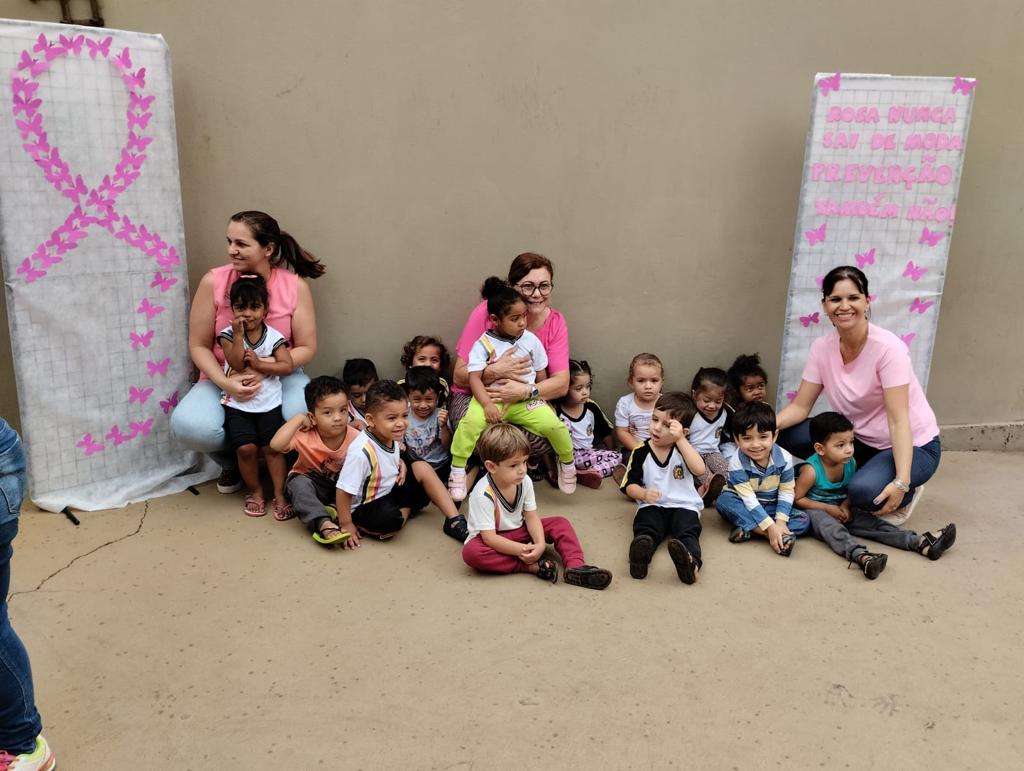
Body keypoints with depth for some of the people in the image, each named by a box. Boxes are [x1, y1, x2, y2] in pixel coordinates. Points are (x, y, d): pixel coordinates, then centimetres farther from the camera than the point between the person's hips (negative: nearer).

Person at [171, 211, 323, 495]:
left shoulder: (295, 286, -10)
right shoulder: (213, 281, -10)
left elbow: (306, 348, -7)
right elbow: (199, 345, -5)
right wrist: (224, 382, -24)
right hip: (223, 379, 1)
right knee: (189, 427, -30)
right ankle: (233, 461, 8)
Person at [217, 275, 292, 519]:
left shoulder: (273, 336, -4)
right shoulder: (228, 335, -4)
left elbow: (287, 366, -11)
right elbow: (237, 364, -17)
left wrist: (259, 364, -18)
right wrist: (238, 335, -22)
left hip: (269, 404, 0)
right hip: (237, 404, 0)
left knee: (272, 447, -1)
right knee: (246, 448, -9)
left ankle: (279, 495, 10)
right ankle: (255, 491, 12)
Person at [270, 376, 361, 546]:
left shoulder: (355, 438, -20)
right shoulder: (305, 436, -25)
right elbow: (276, 444, -41)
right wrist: (298, 419, -34)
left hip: (340, 486, 2)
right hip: (310, 482, -2)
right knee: (299, 483, -35)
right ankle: (324, 524, -46)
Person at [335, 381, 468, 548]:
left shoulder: (391, 437, -8)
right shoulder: (362, 452, -32)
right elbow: (343, 491, -26)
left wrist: (401, 464, -4)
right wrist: (346, 525, -19)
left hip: (390, 489, 8)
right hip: (365, 507, -8)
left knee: (422, 468, -7)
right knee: (389, 522, -37)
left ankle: (454, 520, -5)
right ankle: (406, 510, -2)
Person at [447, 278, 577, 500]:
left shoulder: (531, 340, 3)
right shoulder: (484, 344, -5)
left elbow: (541, 375, 12)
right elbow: (474, 377, -13)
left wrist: (534, 393, -1)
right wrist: (487, 404, -26)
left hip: (526, 400, 2)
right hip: (492, 397, -2)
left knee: (553, 425, -20)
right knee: (471, 422, -32)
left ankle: (567, 462, 12)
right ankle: (457, 471, -13)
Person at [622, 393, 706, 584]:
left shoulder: (683, 448, 1)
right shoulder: (641, 452, 2)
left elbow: (699, 469, -21)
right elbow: (630, 485, 4)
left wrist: (680, 439, -26)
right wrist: (643, 494, -20)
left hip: (683, 505, -1)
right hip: (652, 506, 1)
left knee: (687, 530, -32)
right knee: (645, 528, -31)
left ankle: (691, 561, -60)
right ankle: (640, 556, -60)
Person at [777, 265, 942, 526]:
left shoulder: (887, 347, -23)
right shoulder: (822, 348, -7)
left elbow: (898, 420, -26)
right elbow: (800, 406, -5)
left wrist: (901, 482, -36)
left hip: (912, 446, -6)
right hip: (863, 441, 6)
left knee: (864, 492, -34)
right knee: (789, 435, -14)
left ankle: (906, 493, 2)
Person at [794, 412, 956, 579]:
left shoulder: (851, 463, -4)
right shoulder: (811, 470, -23)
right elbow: (797, 498, -17)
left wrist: (846, 505, -9)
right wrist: (828, 508, -19)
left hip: (841, 511, 6)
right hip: (816, 511, -6)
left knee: (871, 523, -14)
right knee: (831, 527, -36)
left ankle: (922, 543, -28)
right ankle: (861, 556, -63)